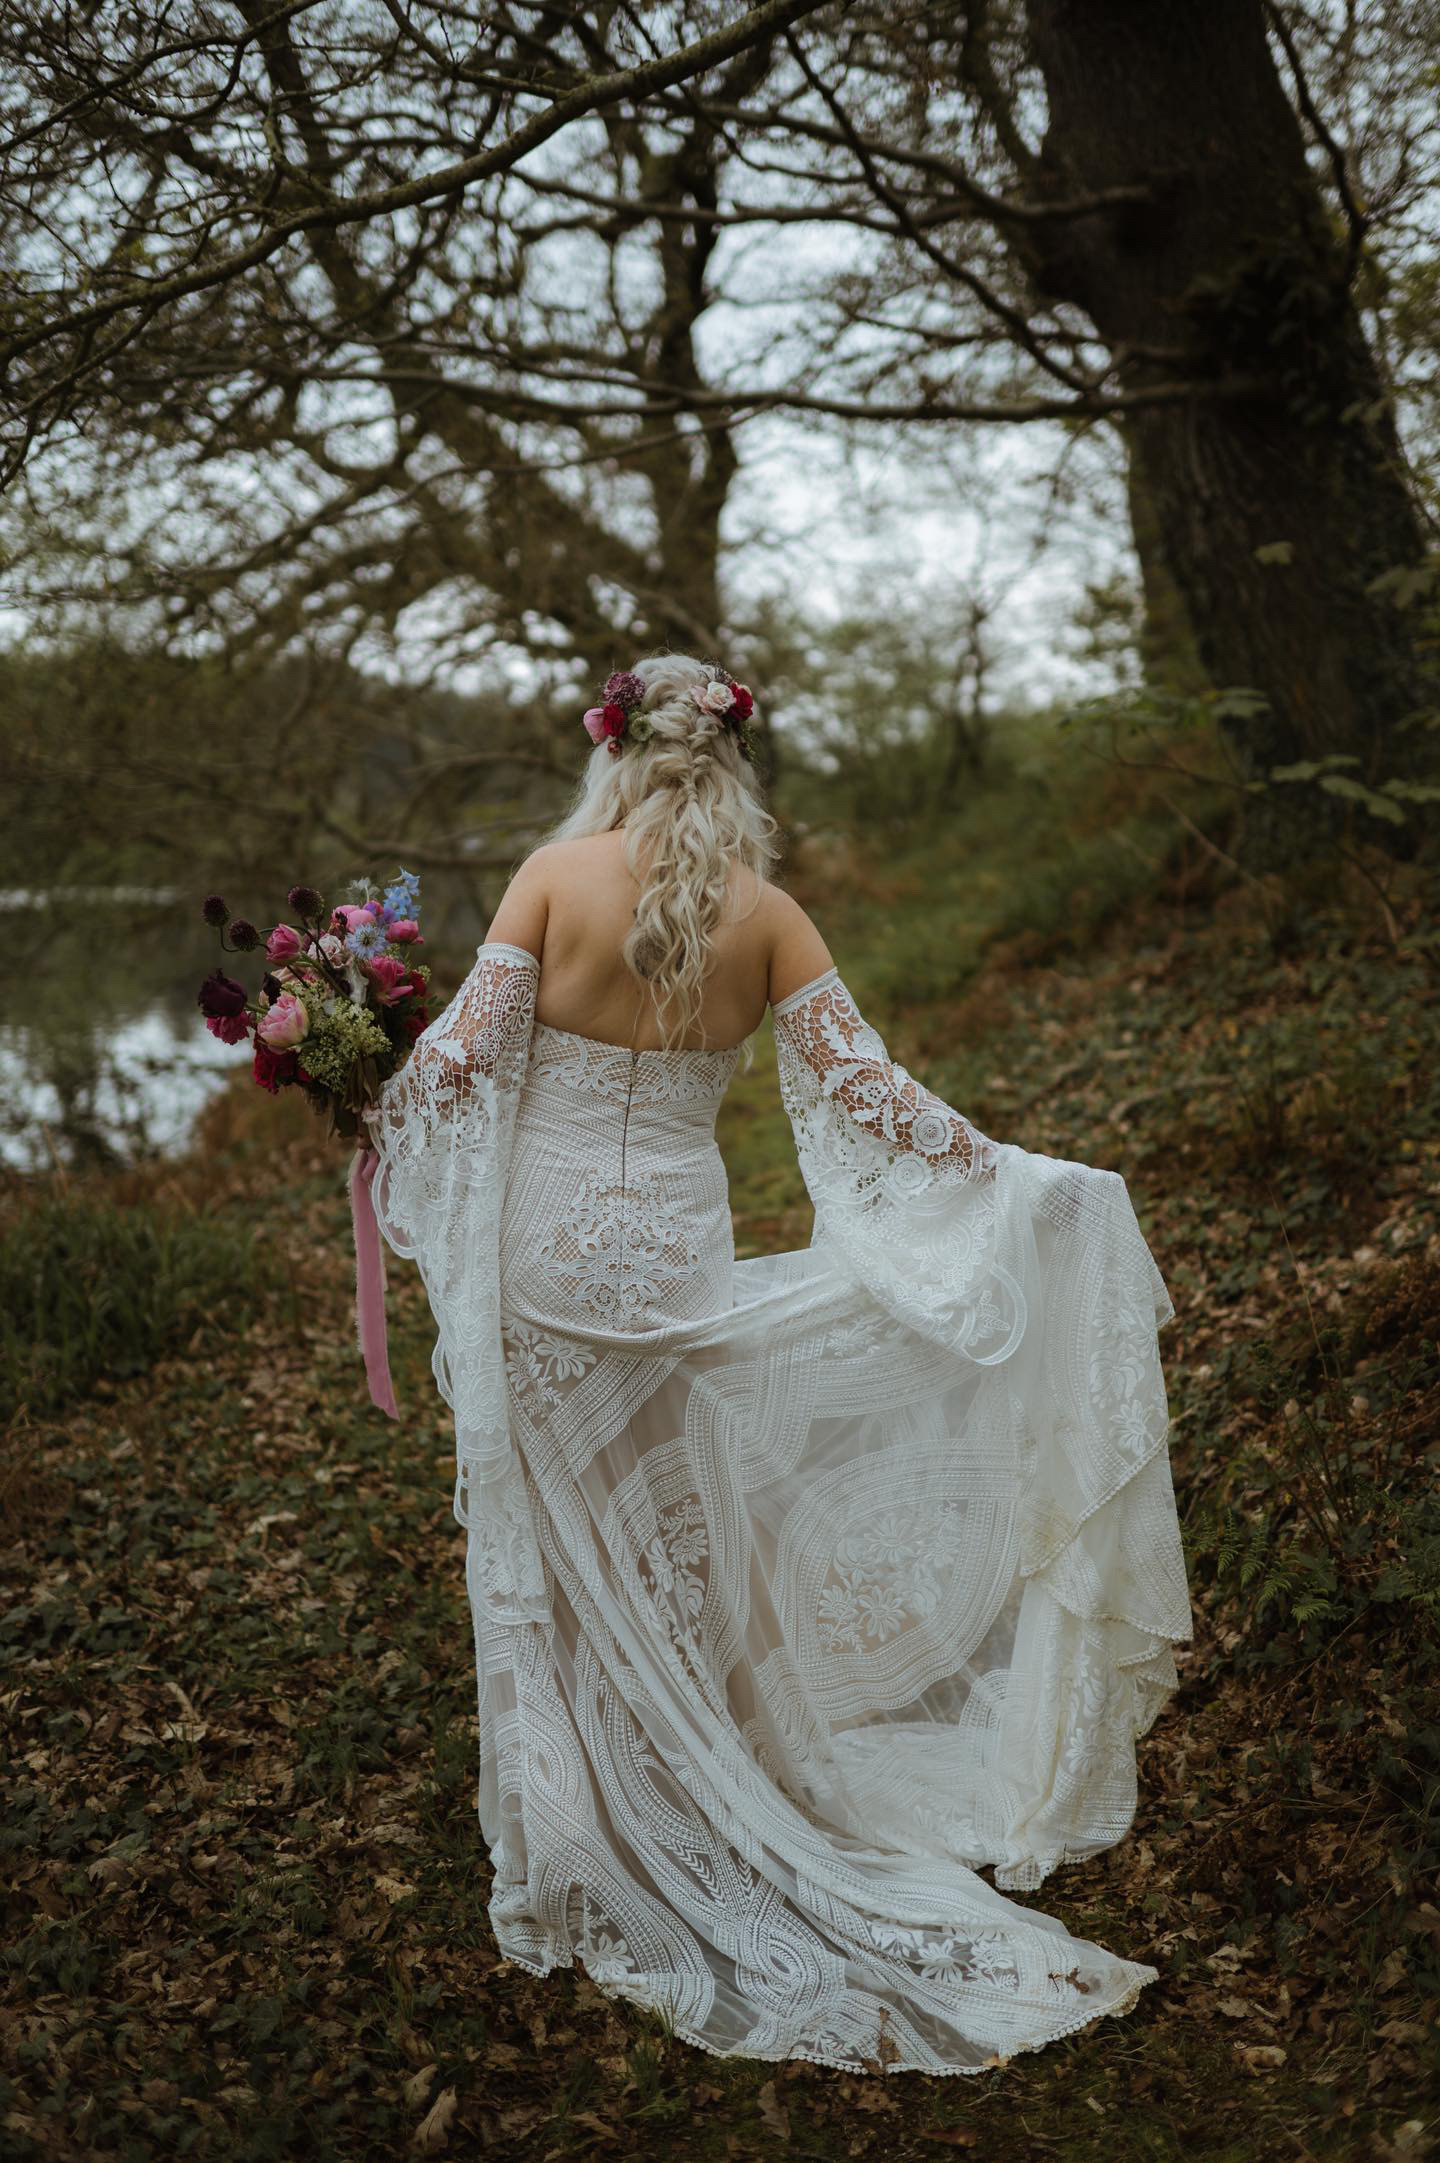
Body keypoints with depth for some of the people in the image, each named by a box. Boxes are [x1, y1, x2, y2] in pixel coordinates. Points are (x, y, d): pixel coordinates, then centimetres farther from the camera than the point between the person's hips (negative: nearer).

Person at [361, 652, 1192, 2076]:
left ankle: (573, 1865, 23)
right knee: (673, 1551, 19)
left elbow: (463, 1053, -10)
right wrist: (1020, 1181, 5)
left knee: (553, 1556, 12)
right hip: (678, 1253, 1)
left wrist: (368, 1113, 9)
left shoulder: (557, 872, -7)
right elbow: (865, 1096, -4)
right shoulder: (768, 916, -3)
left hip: (543, 1249, -1)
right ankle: (688, 1837, 33)